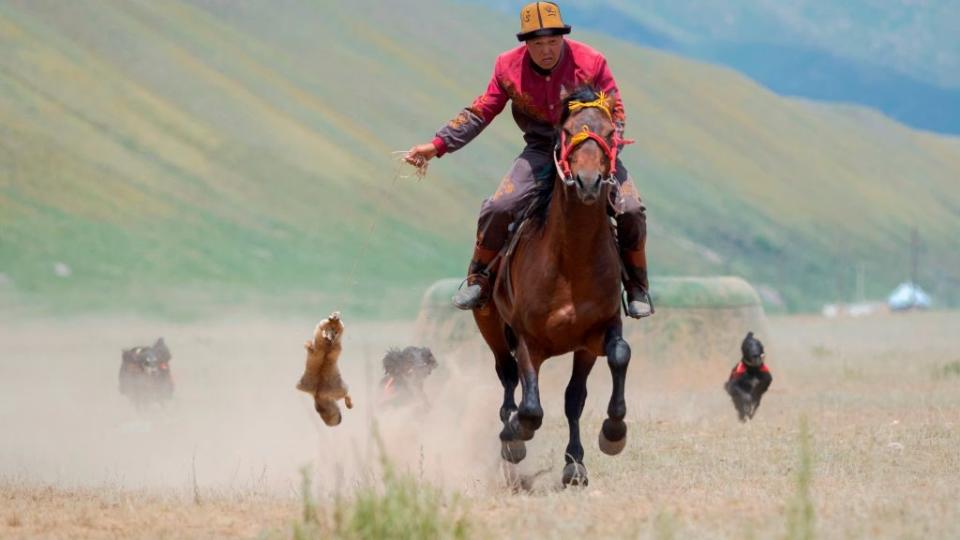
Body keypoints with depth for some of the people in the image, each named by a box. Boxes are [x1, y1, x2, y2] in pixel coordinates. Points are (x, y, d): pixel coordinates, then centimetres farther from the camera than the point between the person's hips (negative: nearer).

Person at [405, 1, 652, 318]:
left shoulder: (591, 63, -14)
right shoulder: (508, 68, -10)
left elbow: (615, 113, -6)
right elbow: (480, 113, -2)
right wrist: (437, 145, -9)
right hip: (541, 150, 1)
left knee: (631, 210, -17)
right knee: (498, 208, -19)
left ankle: (637, 288, 5)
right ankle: (479, 280, 4)